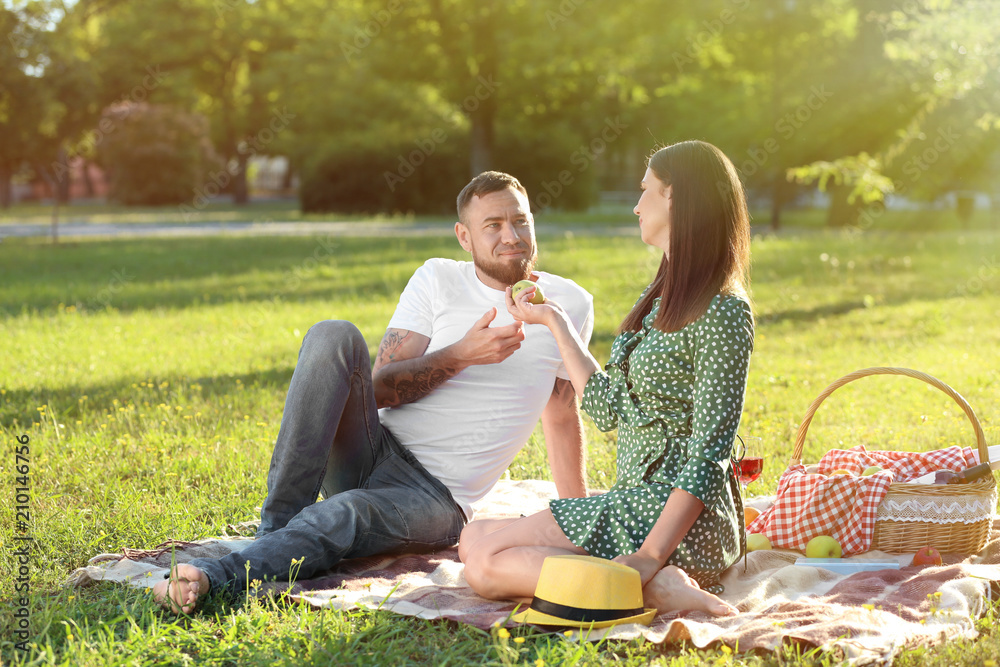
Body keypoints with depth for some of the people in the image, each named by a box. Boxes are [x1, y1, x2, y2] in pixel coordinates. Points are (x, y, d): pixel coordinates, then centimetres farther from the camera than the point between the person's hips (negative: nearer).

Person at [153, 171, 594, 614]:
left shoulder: (569, 304, 6)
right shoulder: (438, 279, 5)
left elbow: (562, 414, 18)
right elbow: (381, 387, -3)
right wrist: (462, 355, -17)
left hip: (436, 498, -2)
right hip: (374, 450, 2)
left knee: (348, 513, -37)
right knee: (333, 335, -25)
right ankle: (278, 522, -27)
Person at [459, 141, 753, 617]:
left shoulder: (721, 311, -14)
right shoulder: (662, 300, 14)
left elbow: (708, 454, -20)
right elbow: (608, 408, 13)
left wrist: (650, 553, -27)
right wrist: (554, 321, 20)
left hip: (680, 518, -10)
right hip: (636, 501, 10)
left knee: (486, 563, -14)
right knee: (473, 538, 8)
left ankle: (657, 585, -17)